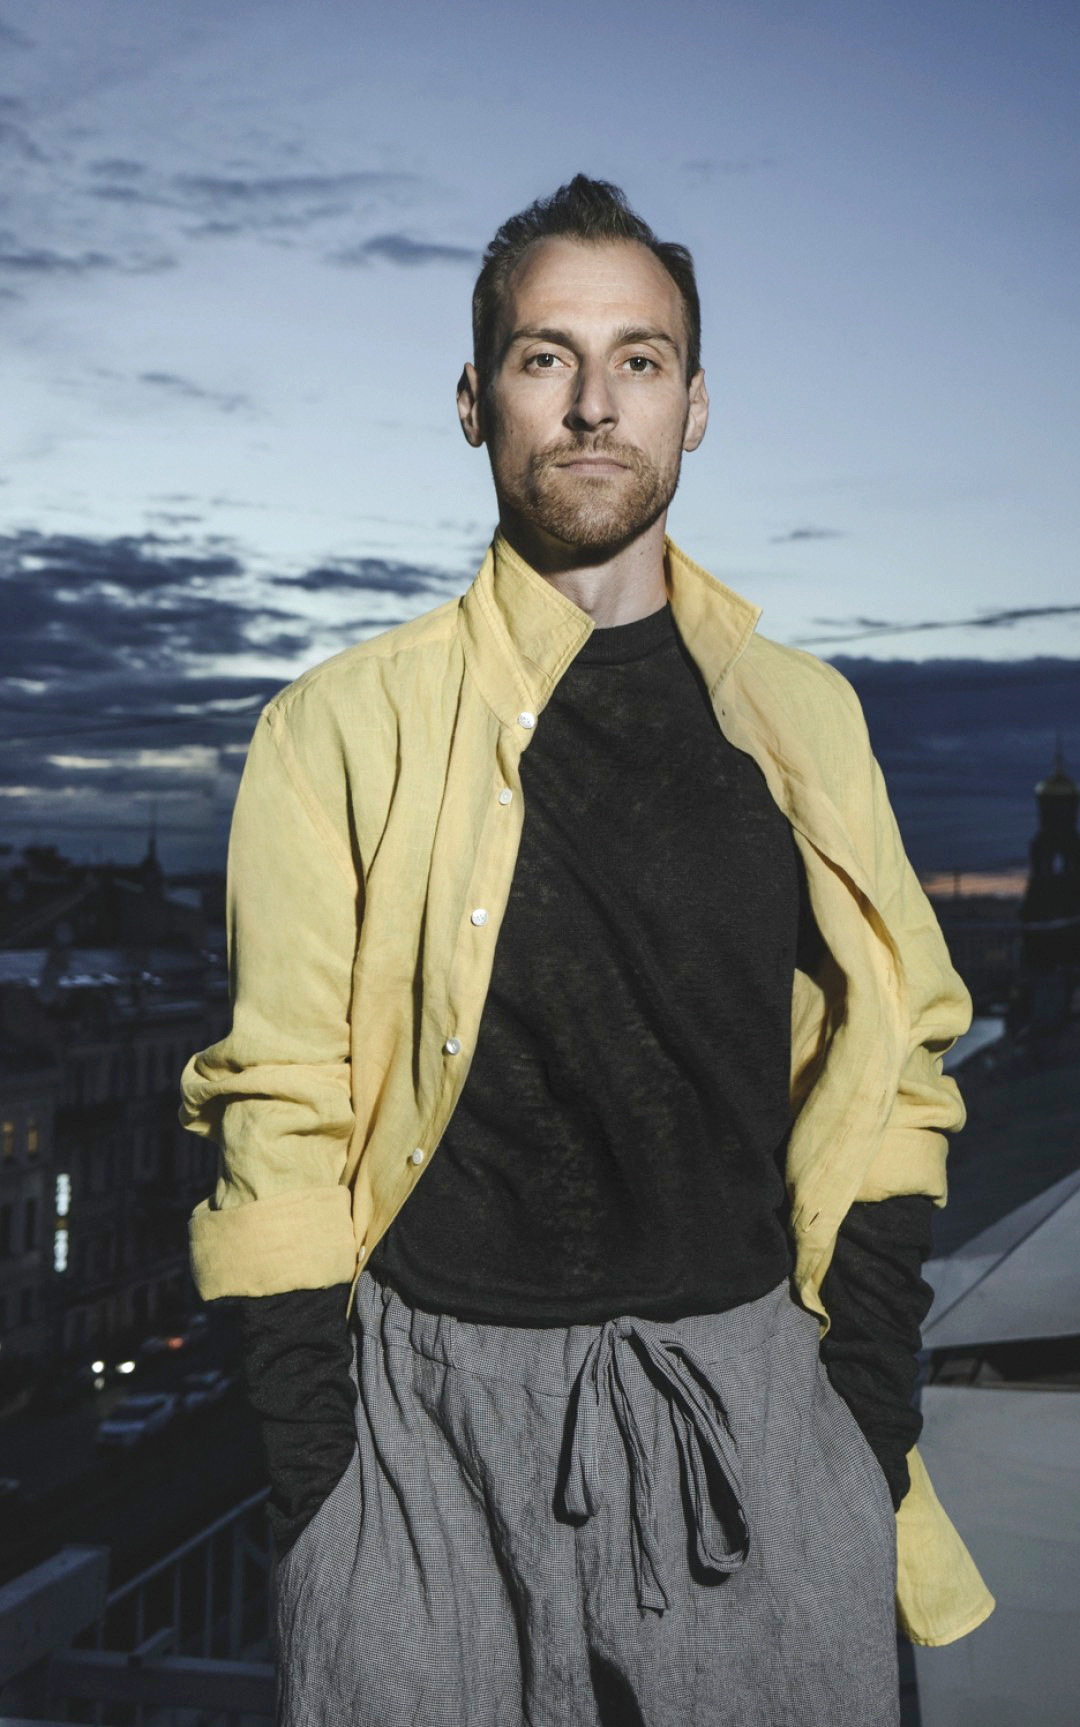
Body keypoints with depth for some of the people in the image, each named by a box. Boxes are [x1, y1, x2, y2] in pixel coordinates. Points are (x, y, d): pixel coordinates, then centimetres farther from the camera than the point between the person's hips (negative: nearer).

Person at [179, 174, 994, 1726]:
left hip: (753, 1392, 2)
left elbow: (888, 1069, 9)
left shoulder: (807, 722, 7)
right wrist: (316, 1476, -8)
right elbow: (283, 1119, -3)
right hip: (438, 1393, -2)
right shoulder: (345, 726, -1)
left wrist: (870, 1395, 1)